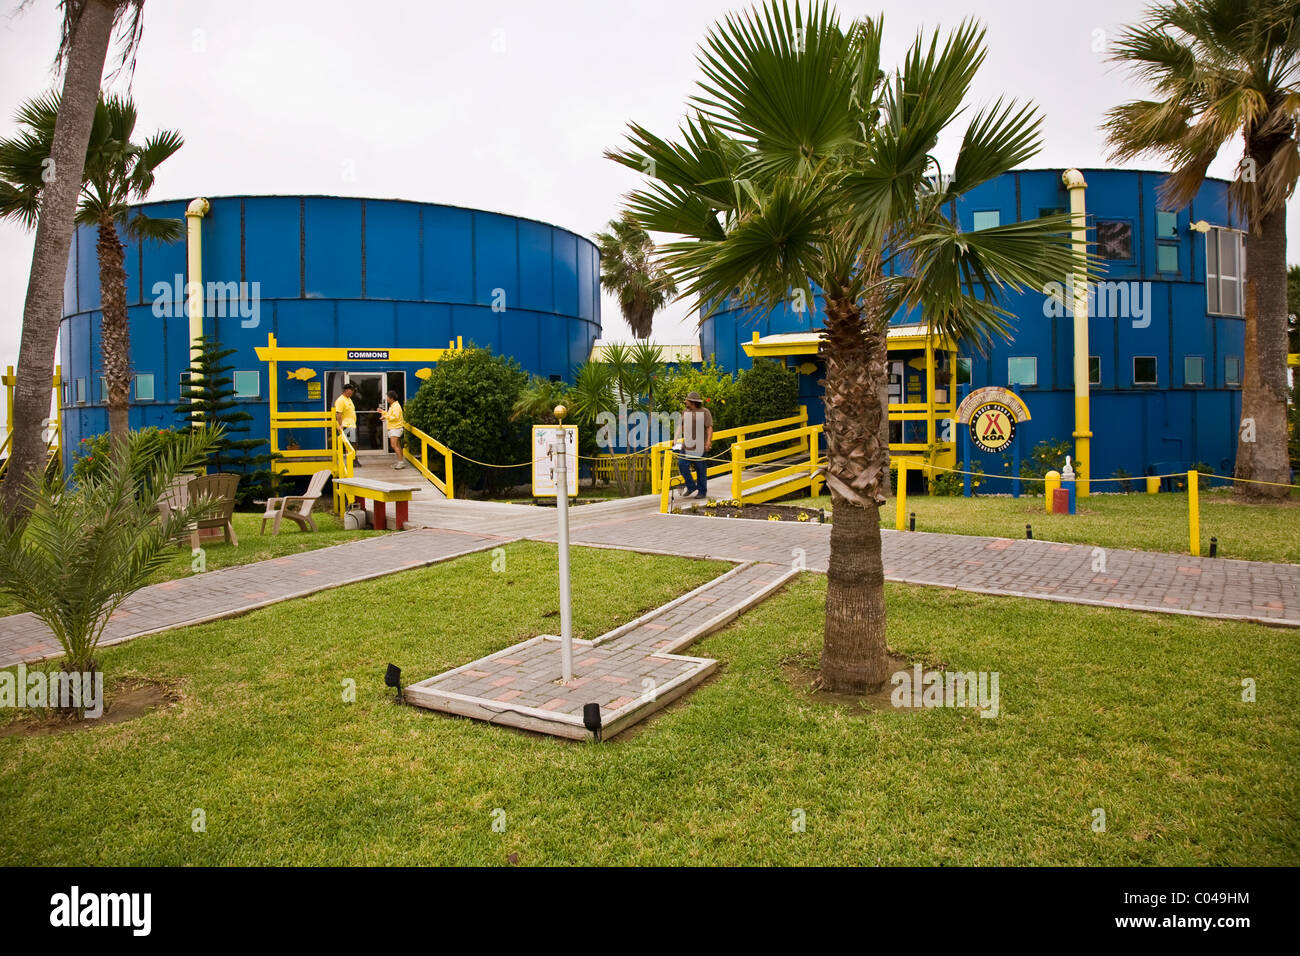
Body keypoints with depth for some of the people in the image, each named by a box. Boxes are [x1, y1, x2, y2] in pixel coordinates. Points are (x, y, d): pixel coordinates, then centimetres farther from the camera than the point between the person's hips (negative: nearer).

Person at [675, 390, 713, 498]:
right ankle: (691, 487, 5)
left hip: (700, 447, -5)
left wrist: (709, 441, -23)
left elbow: (709, 428, -10)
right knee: (681, 464, -8)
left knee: (701, 469, 0)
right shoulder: (685, 412, 14)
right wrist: (676, 438, 13)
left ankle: (702, 492, 11)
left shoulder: (705, 412, -4)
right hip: (687, 446, 5)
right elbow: (680, 425, 22)